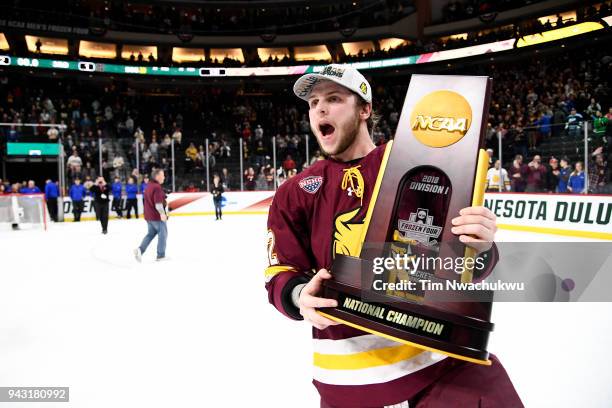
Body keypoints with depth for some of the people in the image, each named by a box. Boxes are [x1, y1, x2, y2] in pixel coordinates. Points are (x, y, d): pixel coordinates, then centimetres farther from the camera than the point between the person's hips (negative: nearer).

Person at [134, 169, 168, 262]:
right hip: (157, 216, -9)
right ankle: (161, 255, 8)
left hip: (149, 216, 9)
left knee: (151, 233, 17)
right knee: (163, 233, 3)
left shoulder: (149, 186, 15)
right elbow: (158, 202, -28)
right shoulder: (157, 187, -17)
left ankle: (140, 249, 0)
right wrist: (162, 213, -37)